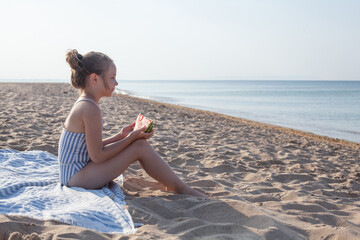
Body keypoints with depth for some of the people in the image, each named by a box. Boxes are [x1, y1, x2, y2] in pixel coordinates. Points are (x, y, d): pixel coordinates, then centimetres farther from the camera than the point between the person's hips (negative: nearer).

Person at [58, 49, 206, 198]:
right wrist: (131, 138, -13)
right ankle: (181, 189, -1)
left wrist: (120, 135, 8)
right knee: (140, 146, -13)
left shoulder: (82, 105, 10)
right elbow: (97, 155, -21)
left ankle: (171, 185, 17)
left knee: (139, 143, 12)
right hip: (77, 178, -10)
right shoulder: (90, 109, -21)